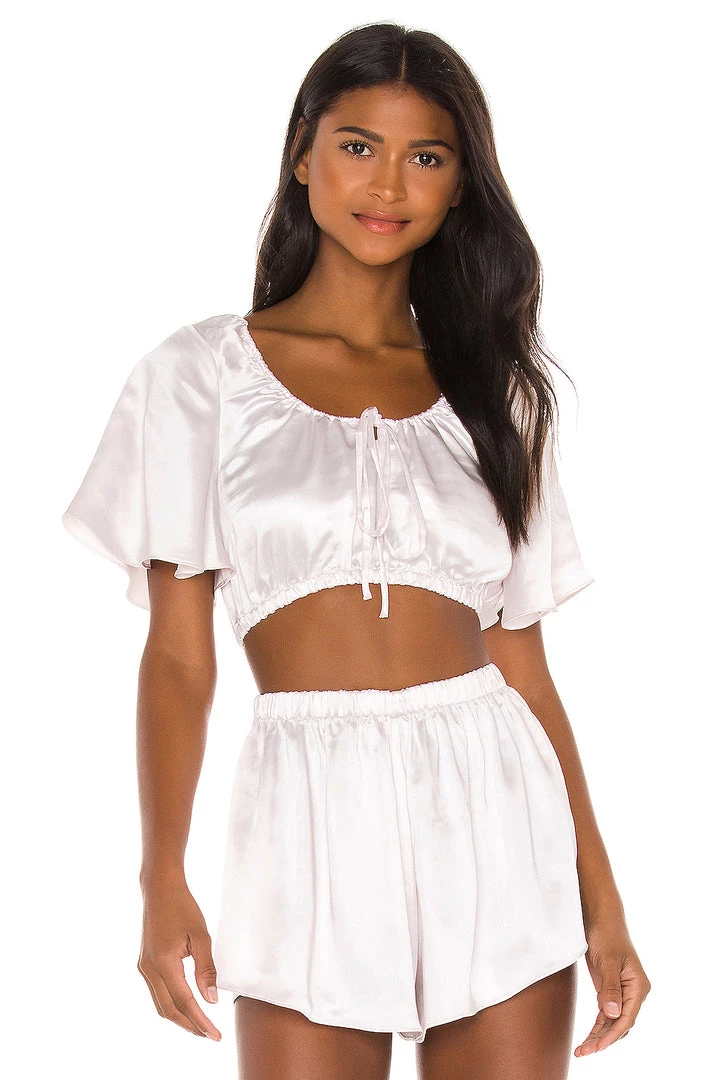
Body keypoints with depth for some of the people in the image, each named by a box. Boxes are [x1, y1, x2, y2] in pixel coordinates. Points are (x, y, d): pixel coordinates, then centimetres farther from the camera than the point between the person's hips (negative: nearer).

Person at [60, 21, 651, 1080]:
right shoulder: (204, 373, 4)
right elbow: (179, 650, 0)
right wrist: (162, 882, -9)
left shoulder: (492, 389, 12)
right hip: (312, 813, -2)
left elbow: (525, 661, 10)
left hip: (497, 806, 2)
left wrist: (602, 898, 6)